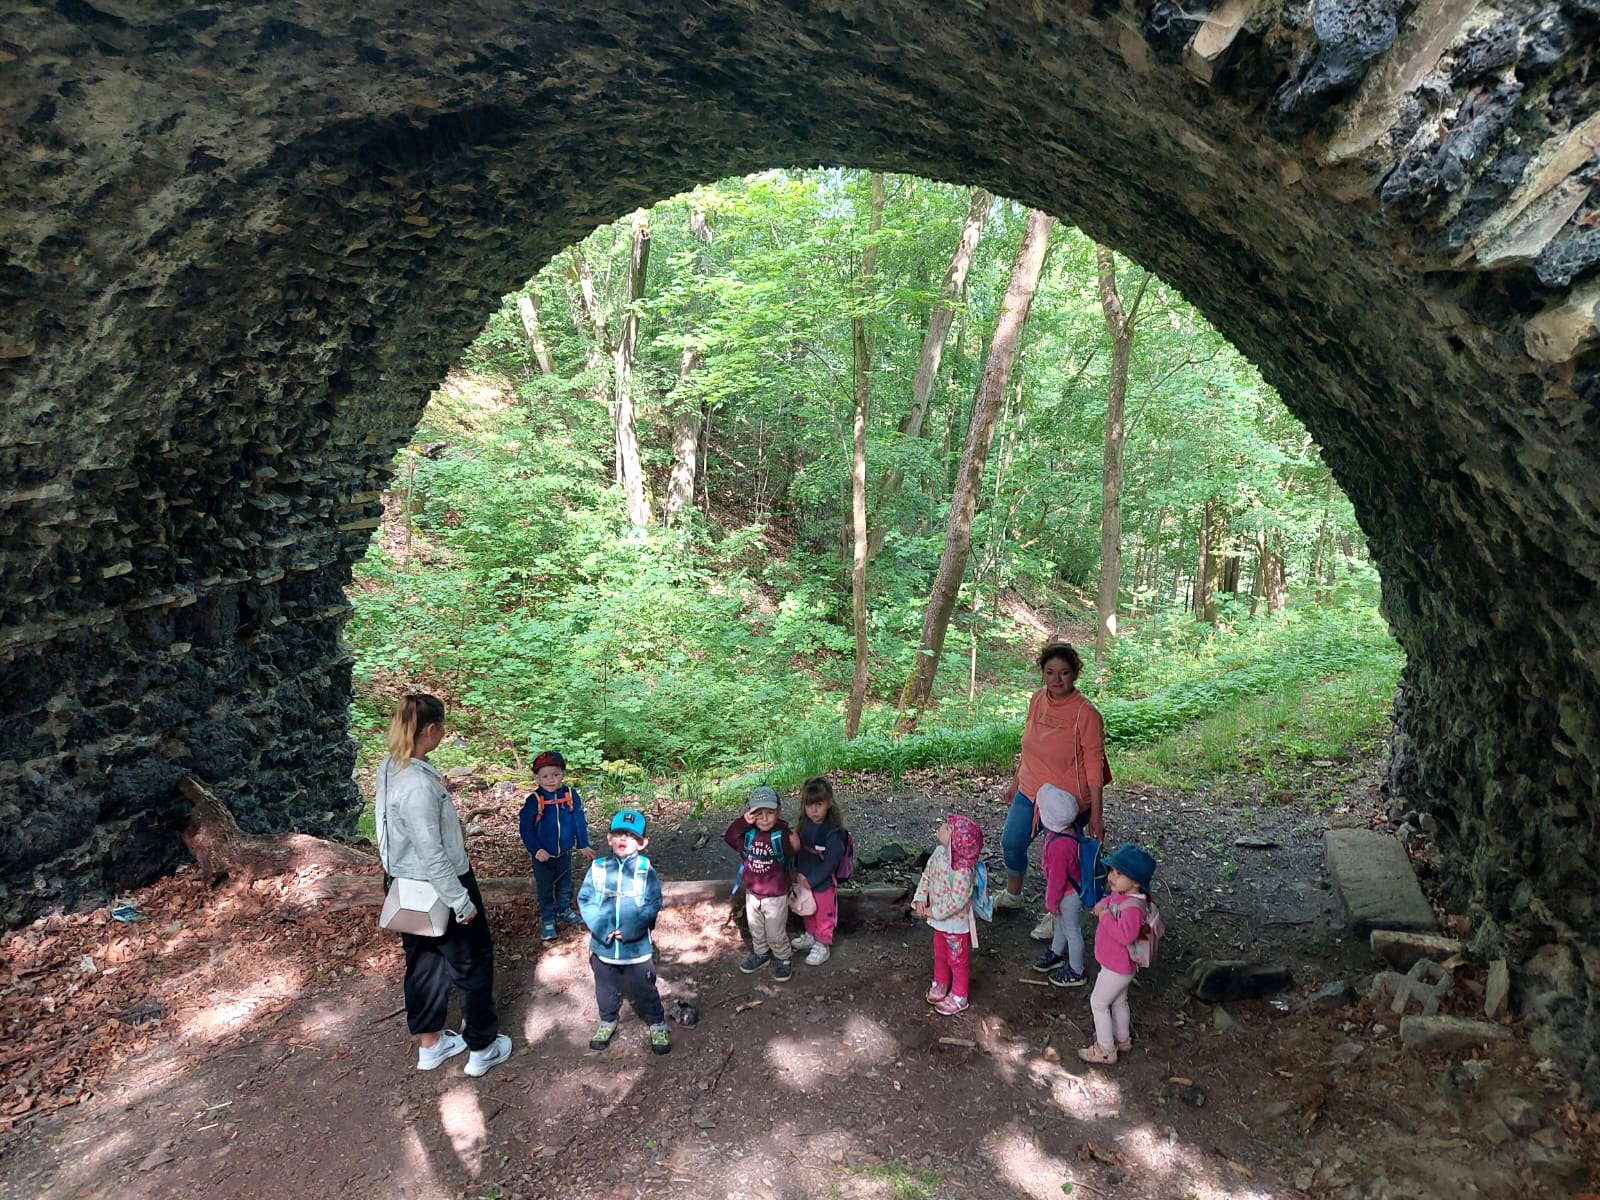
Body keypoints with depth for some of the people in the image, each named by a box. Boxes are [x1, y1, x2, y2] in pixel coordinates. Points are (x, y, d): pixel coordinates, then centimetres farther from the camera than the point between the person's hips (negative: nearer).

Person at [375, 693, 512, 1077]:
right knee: (473, 963, 11)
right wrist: (461, 901, -20)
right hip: (438, 887, -9)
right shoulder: (418, 785, -32)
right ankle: (482, 1047, 25)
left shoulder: (390, 767, -3)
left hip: (406, 886, 9)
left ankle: (429, 1044, 38)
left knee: (424, 962, 22)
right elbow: (431, 854, -28)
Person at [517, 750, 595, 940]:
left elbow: (580, 822, -1)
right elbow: (525, 826, -15)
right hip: (543, 855, -3)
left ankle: (564, 909, 43)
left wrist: (583, 845, 3)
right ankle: (547, 919, 26)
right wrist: (536, 849, -20)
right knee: (545, 889, 11)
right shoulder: (534, 800, -20)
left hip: (565, 853, 3)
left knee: (565, 885, 22)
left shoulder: (571, 795, -11)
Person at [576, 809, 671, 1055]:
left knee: (645, 989, 11)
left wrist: (628, 929, -20)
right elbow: (585, 900, -6)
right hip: (603, 946, 2)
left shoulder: (646, 870, -10)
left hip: (637, 947, -2)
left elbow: (653, 905, -12)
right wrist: (601, 928, -18)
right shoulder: (598, 869, -6)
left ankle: (657, 1024, 32)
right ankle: (607, 1021, 44)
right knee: (606, 990, 20)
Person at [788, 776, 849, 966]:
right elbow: (798, 849, 7)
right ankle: (811, 936, 49)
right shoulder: (805, 825, -7)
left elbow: (830, 863, -26)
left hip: (823, 883, -7)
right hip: (804, 879, 7)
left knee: (824, 914, 14)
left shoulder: (834, 832, -28)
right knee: (807, 911, 27)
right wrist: (797, 872, -1)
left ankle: (822, 945, 34)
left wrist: (810, 880, -22)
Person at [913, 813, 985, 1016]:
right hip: (940, 921, 8)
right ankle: (941, 983, 52)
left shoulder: (962, 870, -36)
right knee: (940, 954, 28)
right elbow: (927, 874, 4)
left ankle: (959, 997, 35)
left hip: (956, 924, -7)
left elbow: (956, 902, -32)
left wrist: (934, 912, -22)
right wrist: (920, 898, -6)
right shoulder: (939, 853, -11)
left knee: (958, 960, 16)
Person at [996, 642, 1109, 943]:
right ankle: (1012, 895, 50)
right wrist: (1016, 781, 18)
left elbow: (1093, 766, -18)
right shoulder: (1038, 700, -5)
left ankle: (1057, 916, 36)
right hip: (1030, 792, 6)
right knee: (1011, 843, 21)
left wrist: (1095, 814, -15)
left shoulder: (1086, 713, -23)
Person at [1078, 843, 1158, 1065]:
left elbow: (1126, 935, -44)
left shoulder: (1132, 907, -33)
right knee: (1118, 1001, 26)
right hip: (1116, 963, 9)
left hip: (1117, 967, -9)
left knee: (1098, 1003, 6)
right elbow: (1107, 904, 13)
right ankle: (1123, 1039, 46)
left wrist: (1106, 917, -34)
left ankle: (1106, 1049, 20)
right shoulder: (1119, 894, -5)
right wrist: (1102, 906, -10)